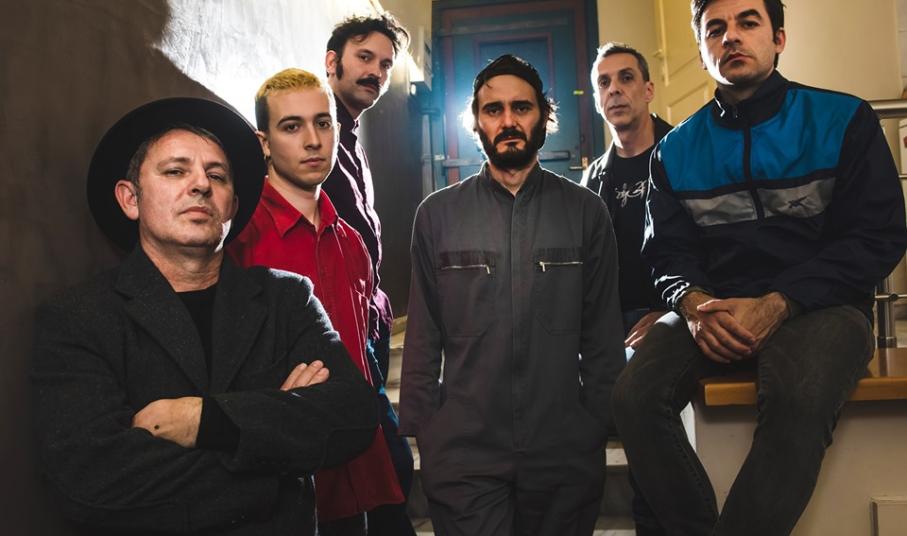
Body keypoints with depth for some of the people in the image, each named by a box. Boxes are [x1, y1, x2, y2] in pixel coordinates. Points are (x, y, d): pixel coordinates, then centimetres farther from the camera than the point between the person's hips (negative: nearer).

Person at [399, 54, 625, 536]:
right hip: (462, 454, 0)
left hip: (567, 454, 1)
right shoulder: (437, 214, 3)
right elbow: (423, 337, 4)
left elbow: (603, 333, 4)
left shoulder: (585, 211, 3)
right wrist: (418, 432, 1)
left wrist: (602, 423, 1)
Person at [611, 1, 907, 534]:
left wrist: (774, 306, -18)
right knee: (636, 394, -24)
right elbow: (668, 252, 10)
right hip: (715, 308, 3)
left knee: (800, 397, -36)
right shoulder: (676, 150, 12)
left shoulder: (846, 121, 3)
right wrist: (693, 303, -15)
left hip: (817, 305, -2)